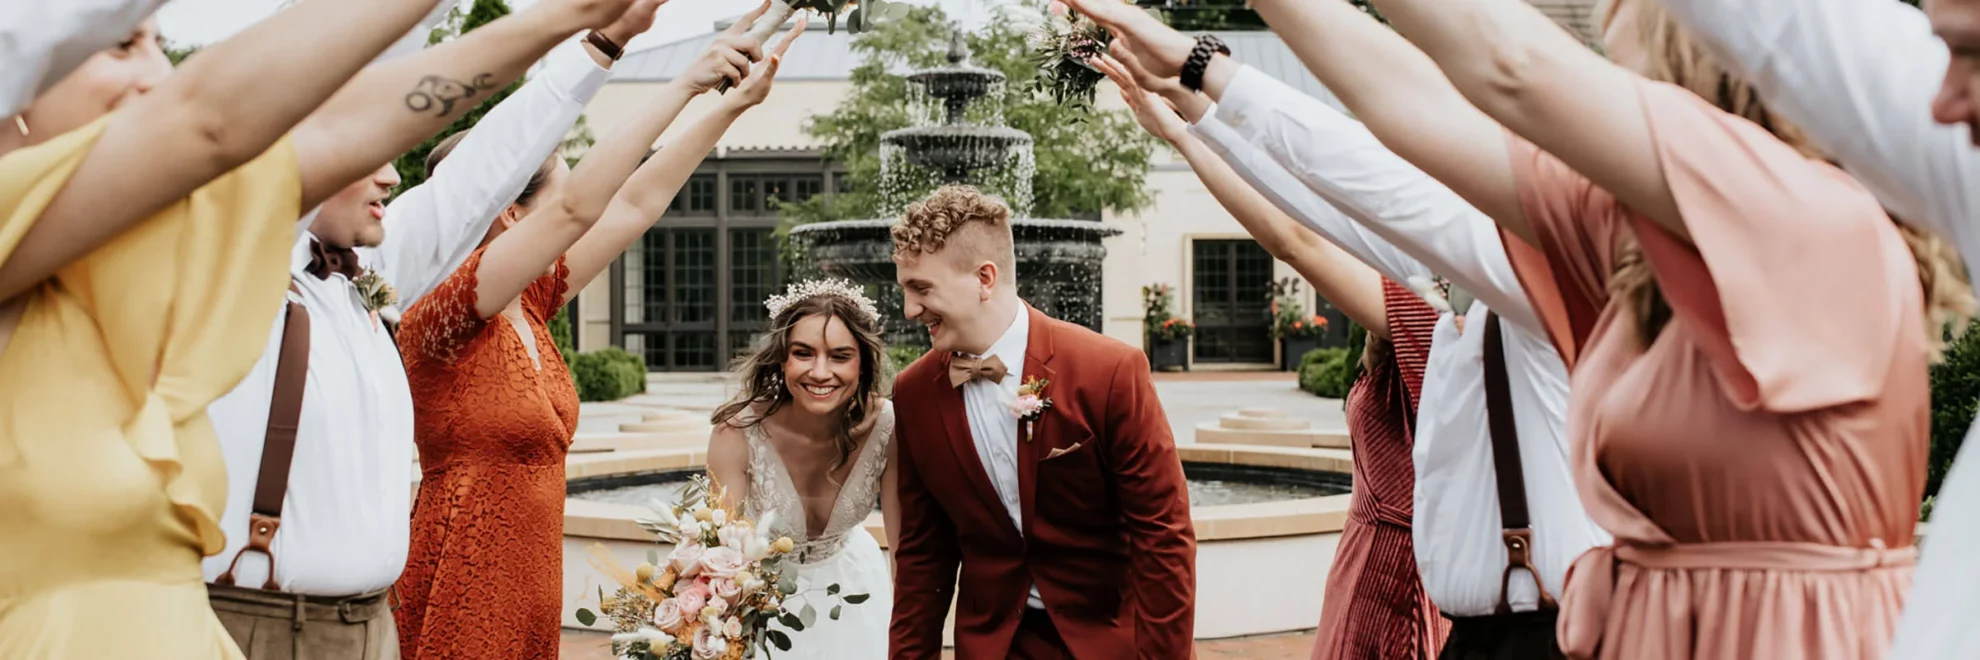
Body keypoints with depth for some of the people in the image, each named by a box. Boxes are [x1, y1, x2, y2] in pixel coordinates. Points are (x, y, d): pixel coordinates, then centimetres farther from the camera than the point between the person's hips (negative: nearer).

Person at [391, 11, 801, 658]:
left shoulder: (525, 307, 8)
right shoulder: (440, 314, -15)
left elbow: (635, 204, 11)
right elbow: (577, 209, -24)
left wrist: (734, 103, 7)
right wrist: (685, 85, -21)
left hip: (530, 595, 8)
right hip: (463, 603, -8)